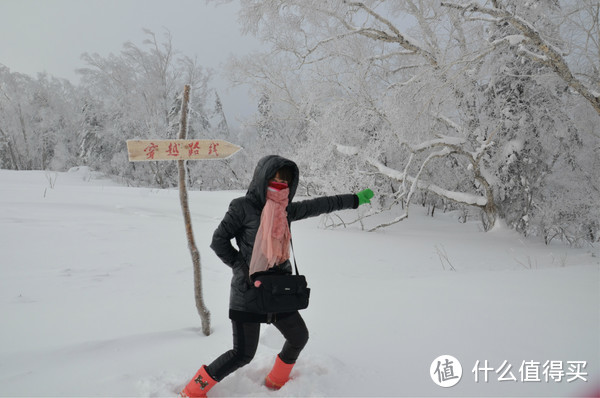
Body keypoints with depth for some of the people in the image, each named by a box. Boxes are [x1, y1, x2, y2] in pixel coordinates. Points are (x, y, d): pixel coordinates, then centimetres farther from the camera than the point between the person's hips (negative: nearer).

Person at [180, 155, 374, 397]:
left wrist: (355, 199, 20)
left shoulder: (285, 210, 7)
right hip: (248, 292, -7)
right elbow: (219, 241, -8)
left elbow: (317, 206, 14)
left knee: (299, 337, 17)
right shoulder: (243, 207, -10)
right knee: (243, 354, -4)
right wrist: (242, 268, -11)